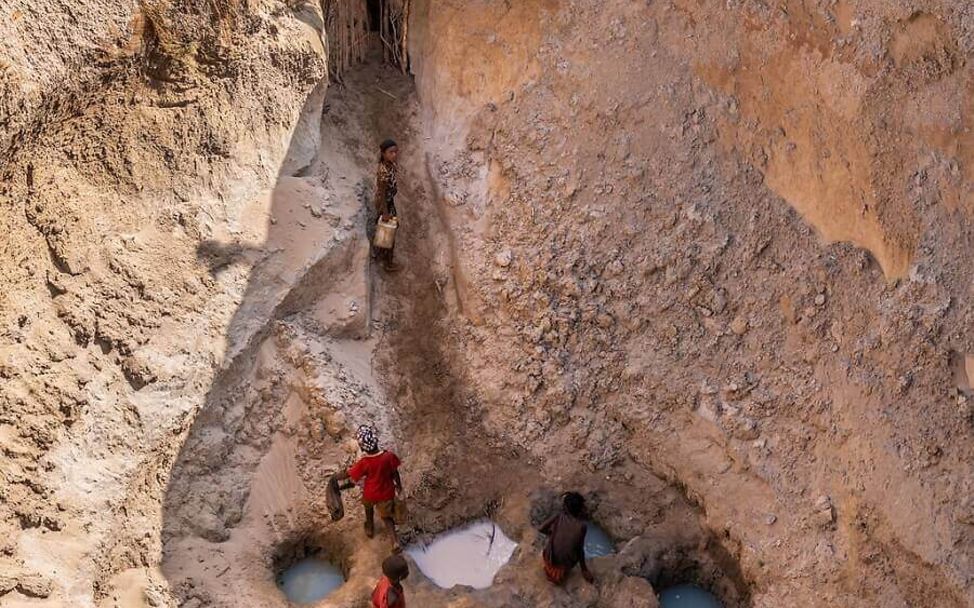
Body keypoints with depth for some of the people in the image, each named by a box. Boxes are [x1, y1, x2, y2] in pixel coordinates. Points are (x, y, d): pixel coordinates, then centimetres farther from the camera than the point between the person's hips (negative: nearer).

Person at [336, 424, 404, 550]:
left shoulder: (364, 463, -31)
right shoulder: (389, 456, -25)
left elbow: (348, 474, -18)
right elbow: (395, 473, -9)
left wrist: (335, 478, 0)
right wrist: (399, 485, 10)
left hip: (370, 493, -1)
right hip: (387, 493, 1)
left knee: (369, 507, 34)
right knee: (386, 516, 24)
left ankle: (370, 529, 56)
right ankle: (395, 540, 12)